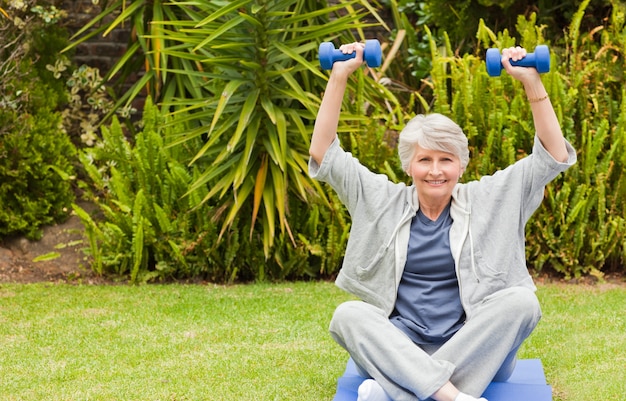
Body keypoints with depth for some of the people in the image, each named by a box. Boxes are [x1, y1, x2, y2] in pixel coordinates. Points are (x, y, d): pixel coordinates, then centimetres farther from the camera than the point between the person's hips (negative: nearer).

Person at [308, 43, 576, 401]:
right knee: (348, 314, -28)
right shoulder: (384, 202, 10)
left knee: (519, 300, -28)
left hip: (471, 352, 0)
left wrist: (532, 83, -6)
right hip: (398, 351, 0)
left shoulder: (488, 200, 8)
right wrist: (339, 78, -1)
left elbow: (555, 157, 3)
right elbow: (324, 155, 5)